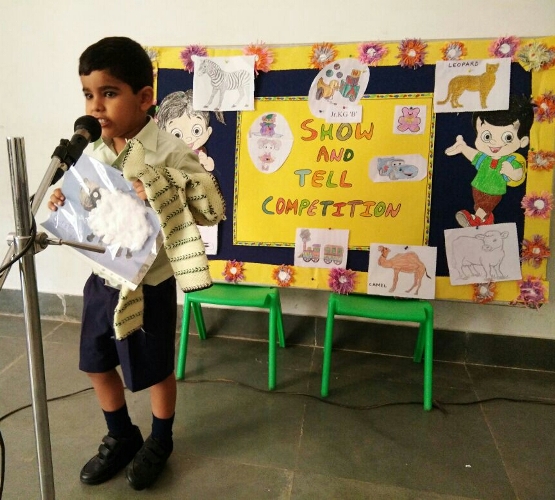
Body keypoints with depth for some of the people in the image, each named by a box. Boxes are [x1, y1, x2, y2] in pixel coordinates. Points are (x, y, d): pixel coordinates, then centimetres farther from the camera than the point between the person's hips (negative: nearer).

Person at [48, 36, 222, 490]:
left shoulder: (170, 153, -19)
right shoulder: (95, 151, 1)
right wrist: (67, 200, -7)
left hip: (148, 284, -6)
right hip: (101, 279, 7)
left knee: (155, 370, 13)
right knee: (97, 365, 20)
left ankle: (160, 442, 43)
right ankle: (121, 438, 47)